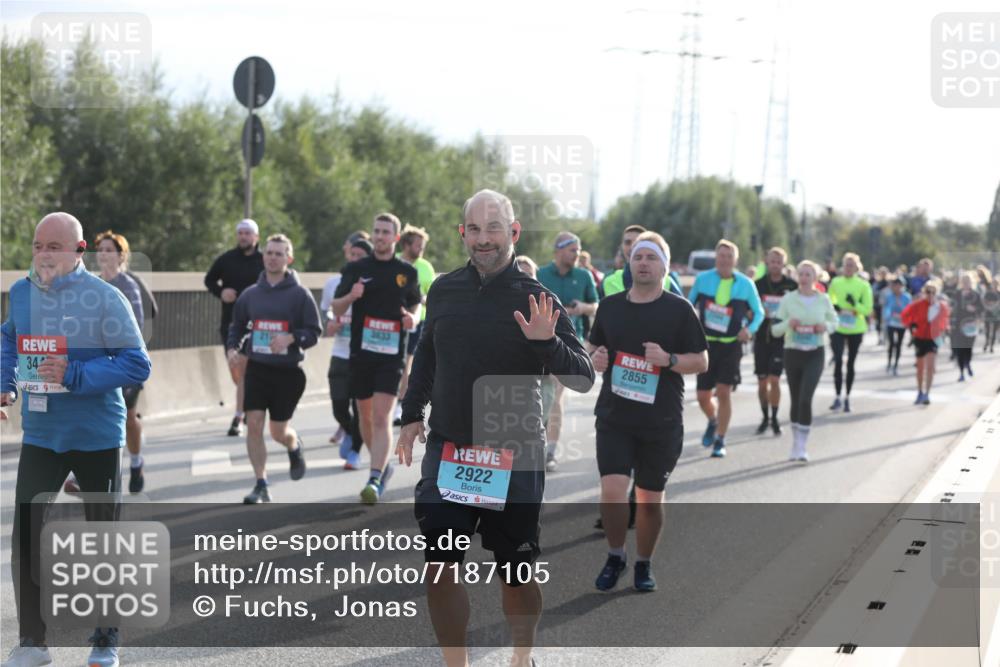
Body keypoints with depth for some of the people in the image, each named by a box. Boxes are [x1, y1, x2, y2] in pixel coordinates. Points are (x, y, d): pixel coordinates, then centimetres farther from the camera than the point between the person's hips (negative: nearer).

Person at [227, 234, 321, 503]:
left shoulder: (300, 294, -4)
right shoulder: (251, 294, 7)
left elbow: (314, 332, -4)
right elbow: (237, 326, 19)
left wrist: (291, 338, -22)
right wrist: (234, 348, 1)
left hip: (288, 372, -3)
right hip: (256, 368, 3)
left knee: (279, 431, 4)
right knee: (253, 424, -9)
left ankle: (295, 447, 41)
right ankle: (261, 486, -1)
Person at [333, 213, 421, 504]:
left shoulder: (407, 272, 4)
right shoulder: (356, 269, 4)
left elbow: (416, 303, 20)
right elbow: (336, 309, 6)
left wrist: (412, 318, -3)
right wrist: (351, 296, -15)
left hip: (392, 354, -2)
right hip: (361, 352, 2)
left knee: (382, 417, -13)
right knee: (365, 415, 13)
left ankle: (374, 481, -19)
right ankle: (382, 465, 35)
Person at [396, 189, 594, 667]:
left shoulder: (537, 300, -8)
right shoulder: (443, 290, 4)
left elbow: (584, 379, -10)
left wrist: (546, 343, -26)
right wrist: (412, 415, 20)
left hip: (514, 457, -2)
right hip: (447, 449, 3)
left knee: (515, 574, 9)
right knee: (440, 568, -6)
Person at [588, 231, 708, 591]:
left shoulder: (679, 309, -2)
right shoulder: (610, 305, 7)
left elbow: (702, 361, -1)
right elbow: (593, 346, 20)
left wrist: (669, 359, -19)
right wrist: (594, 358, -3)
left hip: (662, 422, -1)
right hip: (614, 417, 2)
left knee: (650, 499, 8)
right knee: (612, 491, -12)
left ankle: (643, 564, 28)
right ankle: (615, 556, 12)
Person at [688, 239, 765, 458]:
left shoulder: (745, 284, -3)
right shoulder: (702, 279, -1)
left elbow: (759, 312, 7)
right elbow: (689, 305, 13)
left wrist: (750, 329, -10)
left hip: (731, 345, -1)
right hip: (706, 343, 1)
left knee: (724, 392, -11)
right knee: (703, 396, 2)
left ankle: (720, 442, 3)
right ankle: (713, 421, 37)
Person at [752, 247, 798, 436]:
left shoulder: (791, 286, -1)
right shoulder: (758, 284, 3)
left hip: (781, 339, -2)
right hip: (762, 337, 2)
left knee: (774, 379, -11)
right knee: (762, 382, 6)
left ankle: (774, 418, 2)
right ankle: (765, 417, 21)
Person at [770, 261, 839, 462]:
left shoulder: (823, 300, 0)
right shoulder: (788, 299, -1)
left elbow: (834, 321, 14)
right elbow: (775, 328, 1)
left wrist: (826, 326, -9)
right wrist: (788, 323, -20)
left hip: (815, 354, -1)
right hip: (792, 353, 1)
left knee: (805, 398, -15)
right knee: (795, 399, 10)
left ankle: (802, 446, -9)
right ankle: (796, 442, 26)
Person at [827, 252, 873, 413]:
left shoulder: (863, 285, -2)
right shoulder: (835, 282, 2)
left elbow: (867, 309, -4)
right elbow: (829, 301, 15)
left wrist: (855, 304, -21)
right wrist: (833, 307, -7)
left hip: (855, 329, 0)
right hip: (838, 328, 0)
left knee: (850, 363, 9)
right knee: (838, 360, -14)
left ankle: (847, 398, 21)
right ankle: (838, 398, -9)